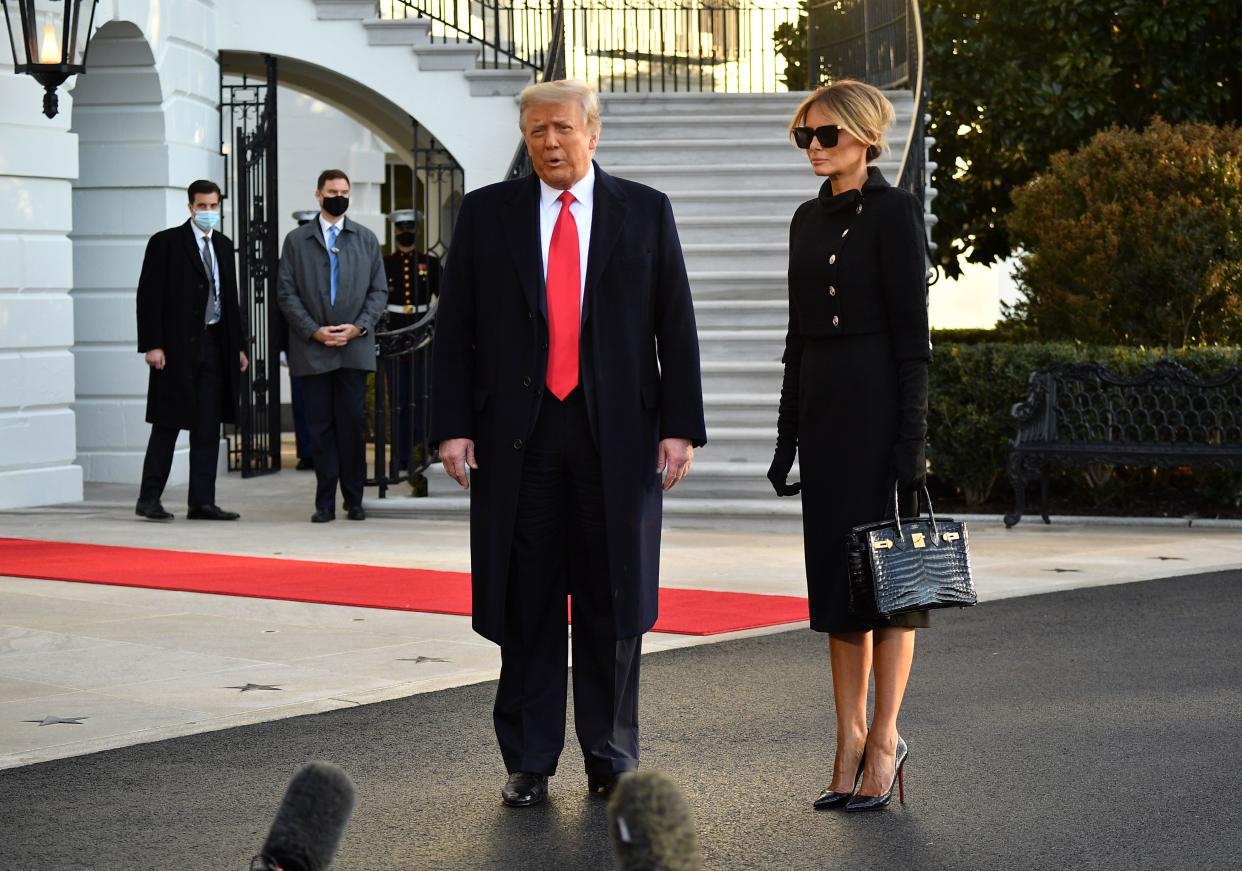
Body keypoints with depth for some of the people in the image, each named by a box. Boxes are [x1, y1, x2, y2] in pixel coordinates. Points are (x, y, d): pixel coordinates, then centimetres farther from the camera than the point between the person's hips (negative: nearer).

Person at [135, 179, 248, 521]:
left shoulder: (223, 245, 14)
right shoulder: (166, 242, -4)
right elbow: (149, 296, -7)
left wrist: (237, 346, 13)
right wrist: (152, 345, -15)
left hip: (214, 344, 6)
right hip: (177, 347, -6)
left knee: (209, 429, 5)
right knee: (167, 426, -2)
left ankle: (202, 502, 8)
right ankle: (149, 500, 4)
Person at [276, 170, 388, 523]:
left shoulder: (366, 239, 13)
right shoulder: (297, 240, 8)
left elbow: (379, 290, 10)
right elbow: (286, 293, 3)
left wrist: (359, 327, -6)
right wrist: (314, 331, -8)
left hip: (355, 347, 1)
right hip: (312, 350, -1)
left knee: (351, 424, -1)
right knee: (320, 426, 0)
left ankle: (354, 500, 7)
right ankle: (325, 502, 5)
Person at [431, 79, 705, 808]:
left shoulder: (645, 212, 6)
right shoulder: (487, 214, 7)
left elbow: (676, 327, 4)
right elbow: (456, 329, 5)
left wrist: (680, 423, -4)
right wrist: (453, 424, -3)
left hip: (615, 432, 0)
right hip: (518, 431, 0)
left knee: (613, 599, 5)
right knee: (526, 602, 3)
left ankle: (612, 760, 15)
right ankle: (529, 763, 11)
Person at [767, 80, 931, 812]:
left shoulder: (894, 213, -8)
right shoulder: (809, 220, 14)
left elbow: (913, 332, -11)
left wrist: (912, 437, -16)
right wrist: (789, 435, 14)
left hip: (878, 398, -7)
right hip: (820, 400, 7)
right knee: (833, 571, 8)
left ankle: (884, 738, 2)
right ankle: (852, 739, 13)